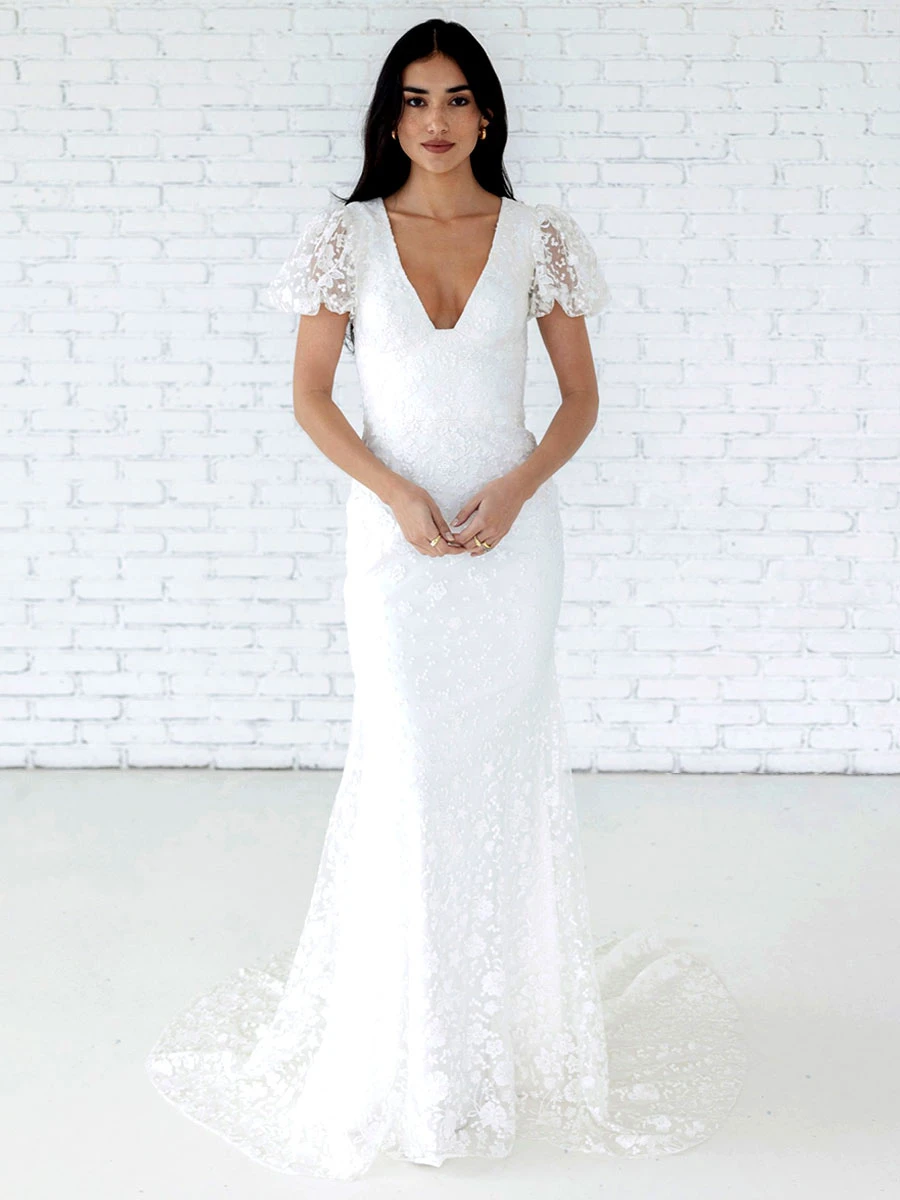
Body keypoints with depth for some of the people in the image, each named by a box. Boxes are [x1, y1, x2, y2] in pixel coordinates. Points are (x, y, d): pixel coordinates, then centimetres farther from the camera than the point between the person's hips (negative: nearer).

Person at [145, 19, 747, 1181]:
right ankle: (413, 1032, 17)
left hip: (511, 531, 1)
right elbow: (311, 395, 1)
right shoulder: (348, 236, 0)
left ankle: (504, 1006, 25)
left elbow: (581, 393, 5)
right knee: (408, 767, 1)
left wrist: (516, 487, -11)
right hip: (395, 537, -1)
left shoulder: (538, 236, 1)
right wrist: (395, 493, -12)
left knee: (505, 758, 7)